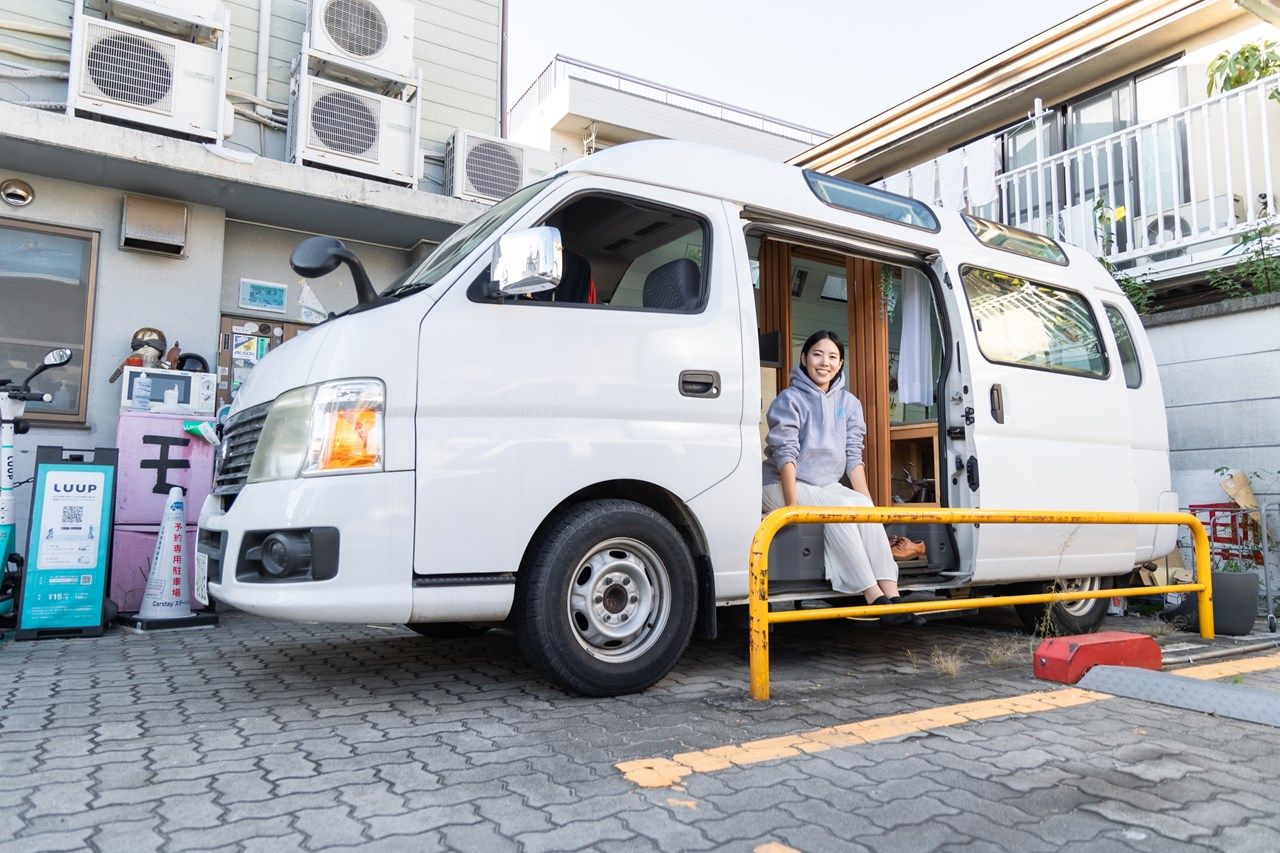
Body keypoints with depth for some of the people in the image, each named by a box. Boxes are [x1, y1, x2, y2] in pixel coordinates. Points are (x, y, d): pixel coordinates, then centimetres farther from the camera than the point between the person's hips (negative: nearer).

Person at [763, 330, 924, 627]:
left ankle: (891, 594, -29)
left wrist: (868, 502, -8)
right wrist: (792, 505, -26)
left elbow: (853, 457, 3)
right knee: (839, 508, -28)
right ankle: (875, 597, -31)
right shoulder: (790, 400, -7)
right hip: (782, 484, -5)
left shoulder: (849, 404, 9)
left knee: (863, 505, -23)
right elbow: (786, 455, -16)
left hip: (827, 486, 5)